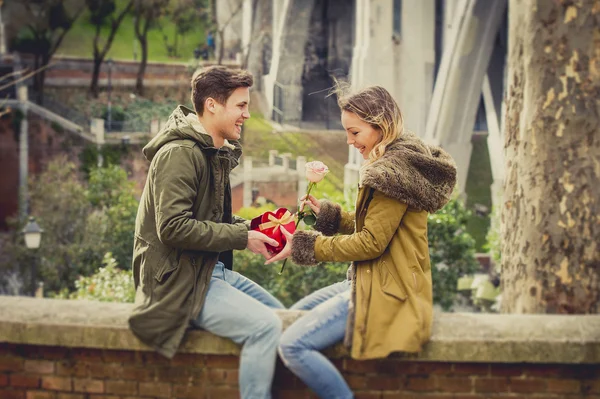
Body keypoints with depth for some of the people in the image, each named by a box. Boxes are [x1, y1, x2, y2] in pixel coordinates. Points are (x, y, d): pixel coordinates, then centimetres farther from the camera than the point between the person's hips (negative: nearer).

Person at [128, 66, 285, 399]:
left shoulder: (217, 152, 14)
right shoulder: (180, 153, -18)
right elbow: (173, 228, -26)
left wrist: (253, 227, 1)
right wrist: (242, 238, -21)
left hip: (211, 270, 11)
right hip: (180, 281, -11)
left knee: (276, 312, 15)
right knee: (265, 325, -23)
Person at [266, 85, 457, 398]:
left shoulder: (394, 171, -20)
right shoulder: (401, 161, 12)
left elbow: (371, 242, -20)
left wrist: (304, 246, -13)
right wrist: (326, 213, 8)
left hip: (386, 291, -12)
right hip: (371, 279, 12)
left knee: (292, 345, -19)